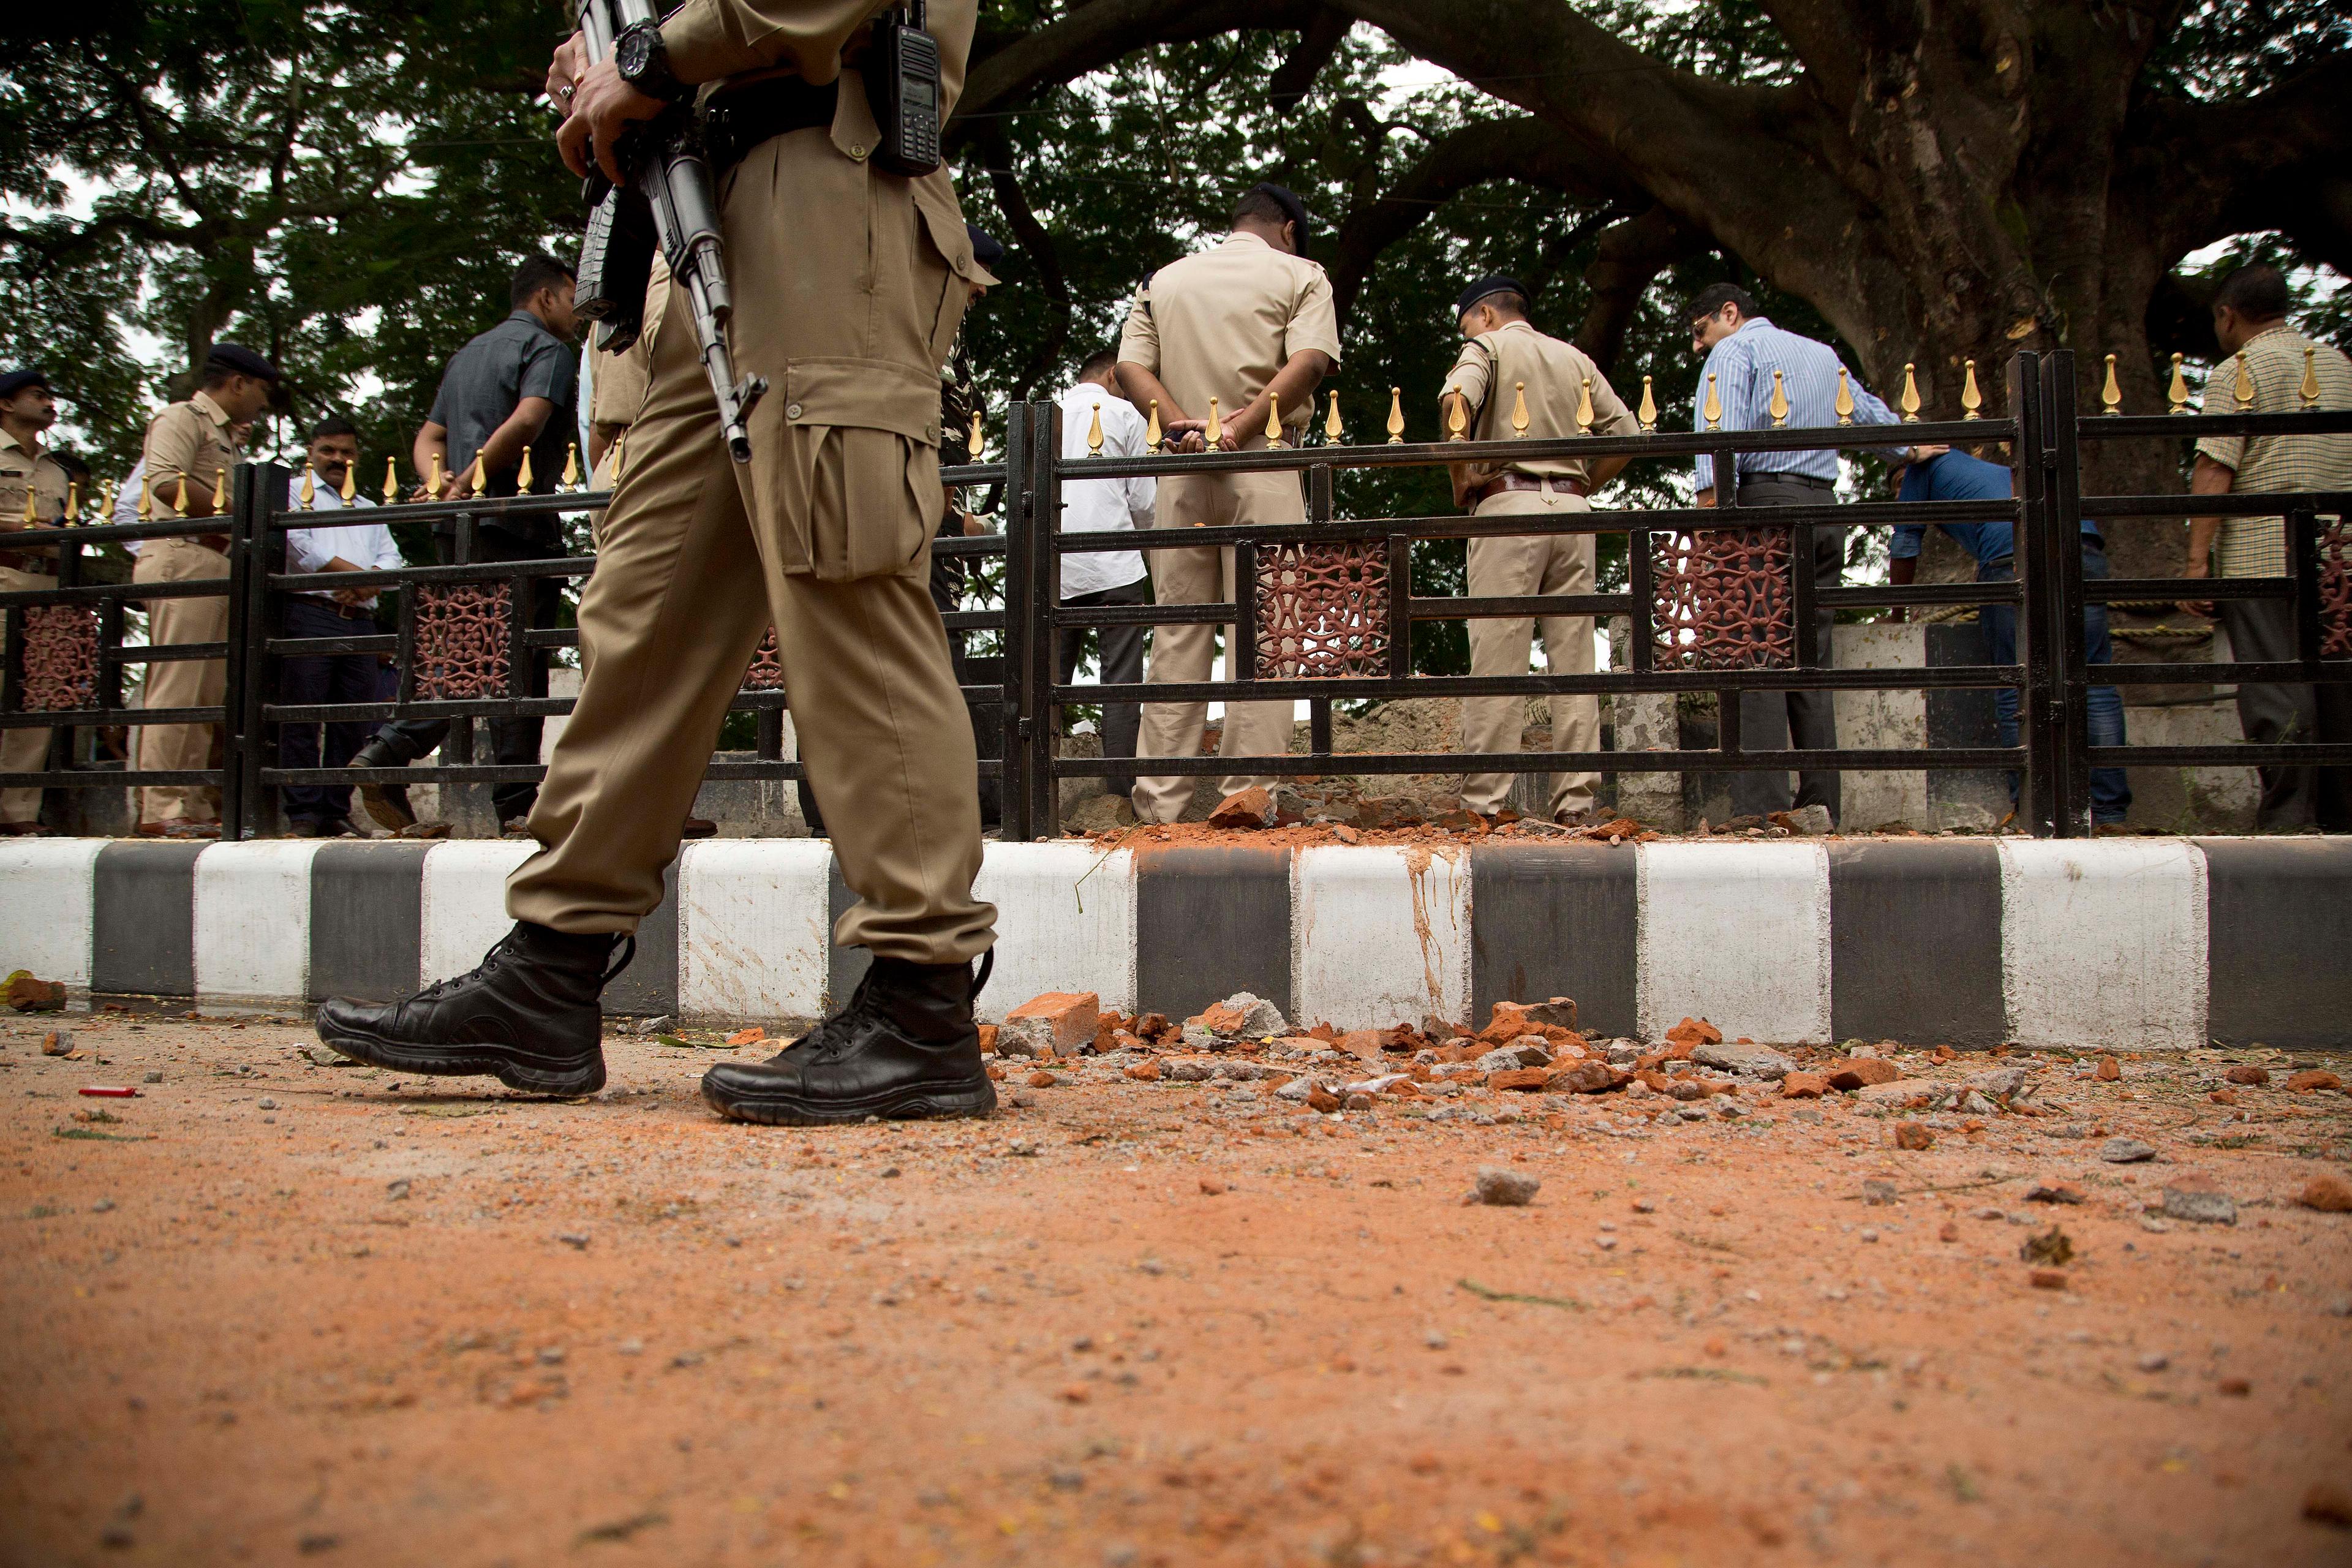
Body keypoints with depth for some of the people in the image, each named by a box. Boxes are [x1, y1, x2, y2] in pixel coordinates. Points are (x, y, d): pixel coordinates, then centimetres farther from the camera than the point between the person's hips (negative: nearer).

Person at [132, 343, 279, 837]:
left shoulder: (224, 436, 27)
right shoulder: (182, 418, 0)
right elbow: (166, 482, -16)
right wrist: (240, 511, -14)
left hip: (216, 565, 10)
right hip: (181, 559, -10)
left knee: (208, 694, 5)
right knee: (178, 687, -12)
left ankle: (195, 807, 6)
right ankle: (162, 809, -12)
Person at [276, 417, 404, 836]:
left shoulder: (369, 508, 29)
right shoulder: (294, 491, 13)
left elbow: (390, 558, 15)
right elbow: (296, 543, -5)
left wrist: (367, 582, -7)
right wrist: (354, 574, -4)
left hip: (360, 622, 5)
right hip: (309, 615, -5)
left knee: (353, 723, -1)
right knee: (301, 717, -10)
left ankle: (337, 813, 2)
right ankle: (302, 813, -11)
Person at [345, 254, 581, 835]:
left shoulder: (468, 353, 26)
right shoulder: (548, 350, -1)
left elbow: (429, 437, 21)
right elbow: (527, 421, -19)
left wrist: (443, 482, 2)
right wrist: (467, 485, -15)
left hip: (458, 525, 8)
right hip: (515, 523, -8)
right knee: (519, 661, -5)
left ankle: (389, 750, -1)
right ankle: (516, 802, -5)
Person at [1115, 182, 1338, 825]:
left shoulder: (1164, 280, 19)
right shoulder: (1300, 275, 9)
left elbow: (1131, 367, 6)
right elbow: (1309, 363, -9)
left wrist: (1180, 425, -7)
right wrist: (1242, 427, -15)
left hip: (1180, 472, 3)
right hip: (1264, 468, -3)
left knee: (1175, 635, 5)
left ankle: (1159, 803, 3)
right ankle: (1248, 799, -7)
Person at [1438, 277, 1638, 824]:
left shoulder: (1488, 347, 7)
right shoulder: (1576, 358, 22)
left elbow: (1455, 401, -15)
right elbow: (1626, 432, 14)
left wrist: (1461, 480, -5)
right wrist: (1583, 487, 18)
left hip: (1509, 502, -5)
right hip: (1572, 509, 5)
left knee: (1497, 655, -8)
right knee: (1573, 655, 2)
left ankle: (1484, 801, -11)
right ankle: (1575, 802, 0)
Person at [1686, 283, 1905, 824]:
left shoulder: (1735, 351, 4)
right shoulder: (1823, 355, 25)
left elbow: (1720, 433, -13)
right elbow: (1876, 418, 36)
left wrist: (1710, 502, -21)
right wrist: (1910, 453, 55)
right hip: (1823, 505, 7)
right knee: (1811, 657, 7)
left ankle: (1761, 809, -20)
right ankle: (1822, 804, 3)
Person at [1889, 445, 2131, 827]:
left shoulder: (1924, 467, 26)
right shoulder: (1990, 468, 43)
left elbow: (1904, 548, 25)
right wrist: (1985, 610, 53)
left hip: (2013, 555, -5)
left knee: (2016, 690, -2)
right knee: (2095, 682, 1)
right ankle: (2110, 814, -4)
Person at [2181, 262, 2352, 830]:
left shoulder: (2237, 374, -4)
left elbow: (2215, 470, -13)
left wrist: (2197, 557, -14)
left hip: (2261, 555, -6)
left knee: (2275, 697, -6)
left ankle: (2288, 821, -8)